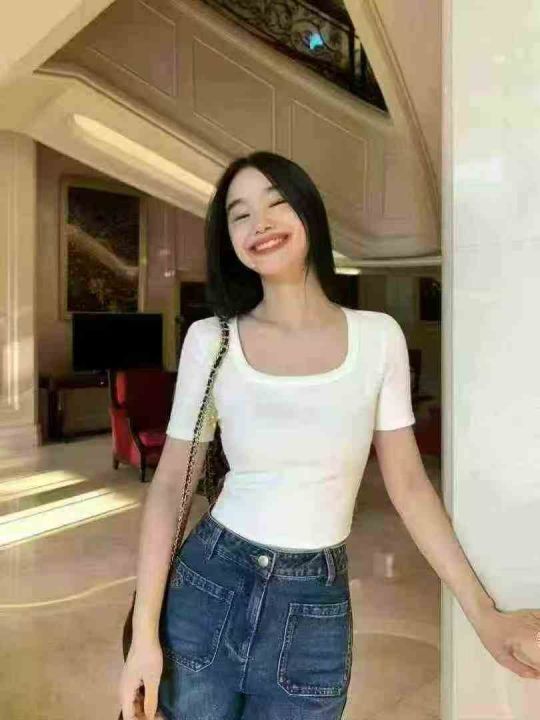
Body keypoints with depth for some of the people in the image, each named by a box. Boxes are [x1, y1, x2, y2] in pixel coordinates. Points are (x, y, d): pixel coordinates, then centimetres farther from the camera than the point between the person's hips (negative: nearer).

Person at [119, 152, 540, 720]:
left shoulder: (378, 337, -5)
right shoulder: (210, 340, -7)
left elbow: (408, 484, 0)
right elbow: (170, 484, -3)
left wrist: (484, 614, -2)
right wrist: (145, 634, -6)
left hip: (316, 612, 1)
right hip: (207, 587, 0)